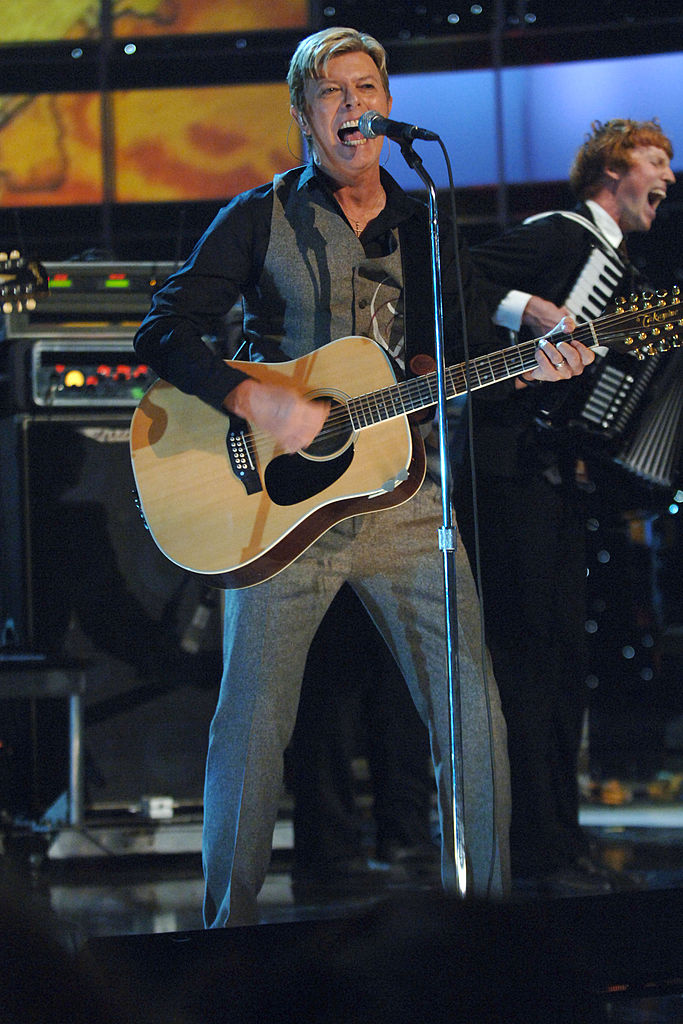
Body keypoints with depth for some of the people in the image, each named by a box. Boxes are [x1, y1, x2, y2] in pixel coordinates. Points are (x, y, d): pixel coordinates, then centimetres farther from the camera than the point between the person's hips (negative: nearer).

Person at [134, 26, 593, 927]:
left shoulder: (424, 230, 13)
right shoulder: (259, 218, 3)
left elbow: (473, 358, 15)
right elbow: (163, 333, -5)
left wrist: (534, 368, -6)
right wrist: (253, 398, -18)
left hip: (400, 496, 3)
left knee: (472, 704, -4)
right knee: (252, 717, -5)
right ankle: (229, 929, 8)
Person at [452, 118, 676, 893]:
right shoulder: (562, 235, -5)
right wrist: (534, 311, -24)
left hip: (556, 473, 9)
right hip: (509, 466, -9)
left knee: (563, 655, 9)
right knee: (527, 651, -9)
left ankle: (559, 840, 14)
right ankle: (539, 849, -8)